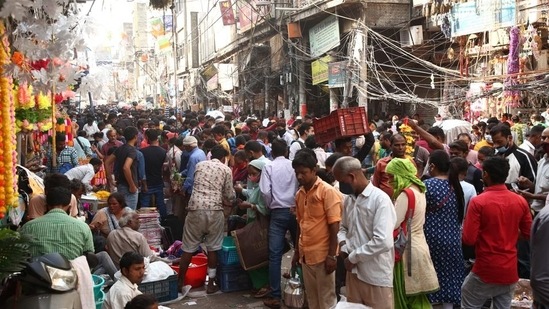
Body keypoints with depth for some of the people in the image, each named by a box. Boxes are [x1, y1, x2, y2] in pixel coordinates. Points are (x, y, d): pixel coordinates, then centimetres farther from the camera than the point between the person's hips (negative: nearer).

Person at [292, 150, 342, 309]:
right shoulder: (299, 194, 8)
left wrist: (332, 255, -16)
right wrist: (297, 251, 15)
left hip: (323, 255, -6)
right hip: (306, 255, 6)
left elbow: (334, 226, -13)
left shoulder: (328, 191, -11)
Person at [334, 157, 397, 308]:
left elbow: (383, 242, -25)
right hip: (354, 272, 7)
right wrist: (343, 244, -3)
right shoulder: (348, 199, 6)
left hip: (376, 277, -7)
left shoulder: (380, 199, -16)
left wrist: (353, 257, -16)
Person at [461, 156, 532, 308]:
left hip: (485, 272, -5)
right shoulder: (521, 201, -2)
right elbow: (528, 234, 8)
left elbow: (469, 240, -17)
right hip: (510, 272, 5)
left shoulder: (478, 202, -17)